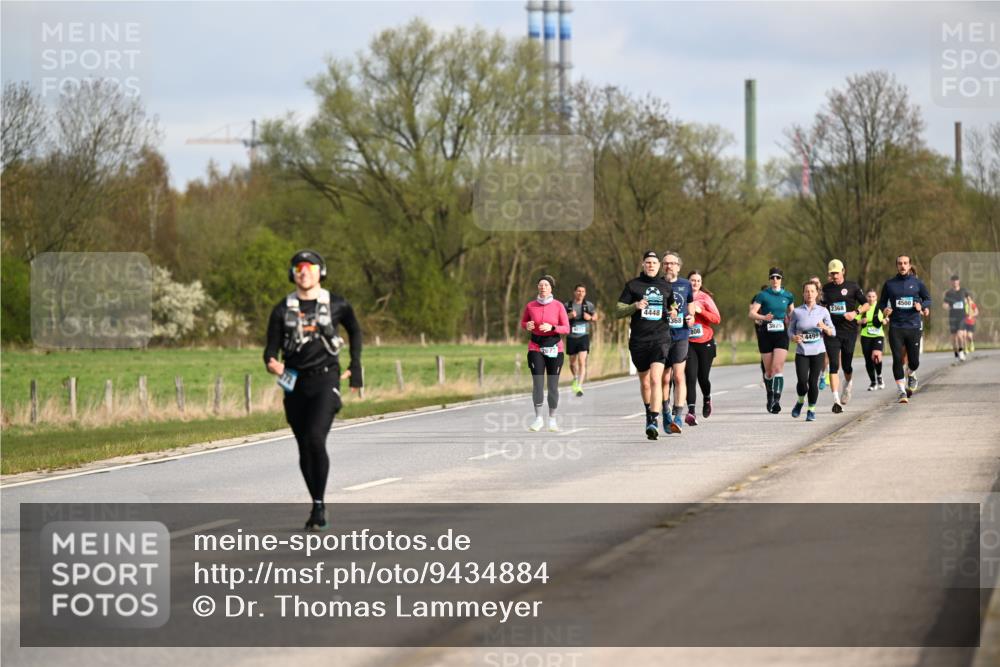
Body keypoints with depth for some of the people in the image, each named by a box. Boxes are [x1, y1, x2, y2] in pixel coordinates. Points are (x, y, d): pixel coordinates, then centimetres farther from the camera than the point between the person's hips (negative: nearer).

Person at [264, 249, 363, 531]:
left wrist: (355, 366, 15)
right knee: (304, 448, 6)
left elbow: (355, 330, 20)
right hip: (295, 382, 3)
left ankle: (319, 505, -16)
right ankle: (317, 507, 18)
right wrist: (272, 364, -20)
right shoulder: (283, 310, 5)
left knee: (315, 438, -21)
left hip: (325, 381, -3)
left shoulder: (336, 305, 2)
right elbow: (271, 348, 3)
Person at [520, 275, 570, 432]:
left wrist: (552, 327, -19)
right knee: (537, 383, -9)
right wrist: (527, 326, -7)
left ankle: (552, 420, 11)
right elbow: (523, 323, 16)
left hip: (554, 348, -1)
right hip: (536, 348, 1)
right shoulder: (530, 306, 2)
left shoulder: (558, 306, -3)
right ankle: (538, 419, -2)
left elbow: (566, 328, -2)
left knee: (553, 386, 1)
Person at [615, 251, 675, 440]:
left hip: (660, 338, -1)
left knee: (655, 378, -18)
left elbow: (672, 305, 27)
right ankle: (649, 412, 37)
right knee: (644, 381, 12)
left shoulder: (666, 286, 10)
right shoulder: (632, 285, 6)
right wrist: (635, 306, -14)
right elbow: (618, 311, 3)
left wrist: (673, 311, 4)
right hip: (638, 340, 1)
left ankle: (654, 421, -25)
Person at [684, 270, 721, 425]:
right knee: (691, 377, -13)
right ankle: (691, 412, -18)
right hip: (688, 343, -1)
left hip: (705, 342, 1)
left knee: (703, 377, 7)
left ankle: (707, 399, 39)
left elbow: (717, 319, -5)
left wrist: (700, 311, -17)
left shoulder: (705, 298, 1)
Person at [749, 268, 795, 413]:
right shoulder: (762, 295, 0)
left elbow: (792, 313, 22)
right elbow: (752, 313, -7)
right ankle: (770, 397, 28)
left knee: (778, 367, -15)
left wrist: (790, 321, 0)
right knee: (768, 370, 7)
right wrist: (763, 317, -26)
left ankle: (777, 399, -21)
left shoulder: (788, 296, 7)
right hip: (766, 335, 0)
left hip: (781, 335, 0)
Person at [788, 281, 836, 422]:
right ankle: (800, 402, 16)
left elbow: (833, 332, 5)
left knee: (813, 382, -4)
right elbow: (790, 330, 10)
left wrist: (824, 327, -17)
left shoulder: (823, 311, 3)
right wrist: (794, 338, -12)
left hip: (818, 352, 0)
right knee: (802, 381, -14)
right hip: (802, 352, 0)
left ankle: (811, 410, 14)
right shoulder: (797, 312, 2)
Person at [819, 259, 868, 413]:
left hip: (849, 330, -1)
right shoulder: (826, 288, 10)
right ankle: (836, 400, -13)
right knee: (834, 365, -10)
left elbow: (866, 304, 5)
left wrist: (856, 312, -13)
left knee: (847, 365, 5)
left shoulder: (852, 286, 2)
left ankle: (848, 385, 40)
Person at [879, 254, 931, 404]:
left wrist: (922, 305, -10)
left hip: (914, 326, 0)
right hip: (895, 327, 0)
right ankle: (901, 390, -3)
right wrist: (884, 309, -8)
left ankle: (911, 374, 37)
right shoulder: (889, 284, 7)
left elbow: (928, 300, 11)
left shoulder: (917, 282, 5)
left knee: (914, 361, 2)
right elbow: (882, 301, 14)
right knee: (897, 359, -10)